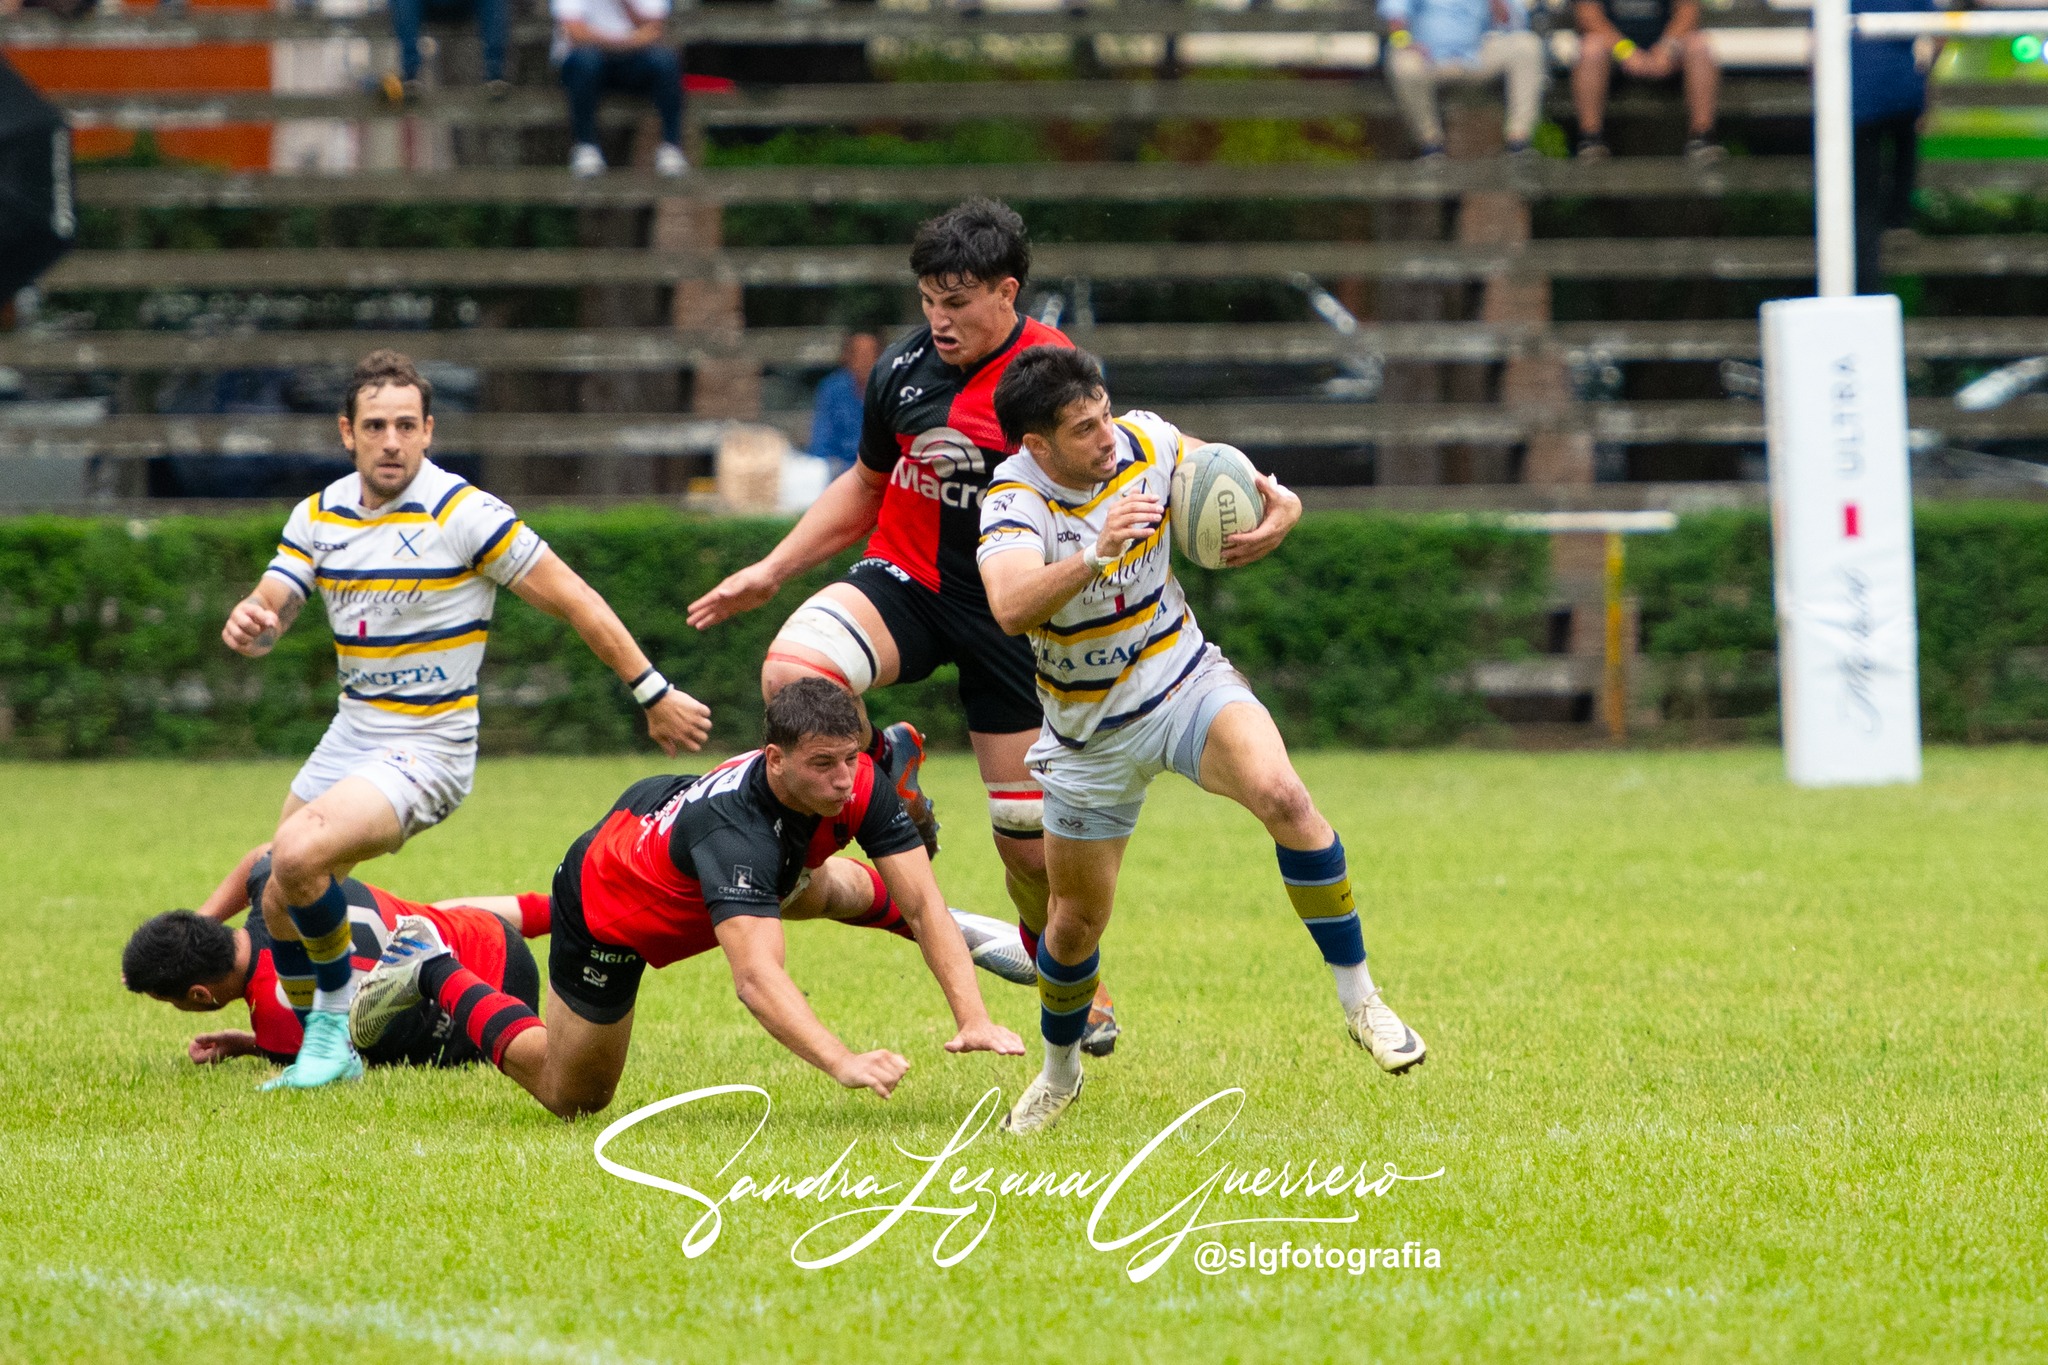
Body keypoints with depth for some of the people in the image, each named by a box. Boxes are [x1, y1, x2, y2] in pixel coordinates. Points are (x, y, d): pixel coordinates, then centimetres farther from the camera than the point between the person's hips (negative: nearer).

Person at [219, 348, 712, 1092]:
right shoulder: (320, 515, 3)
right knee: (281, 912, 8)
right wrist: (247, 624, -28)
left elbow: (576, 602, -11)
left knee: (299, 857, -27)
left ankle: (335, 1019, -7)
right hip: (350, 737, 7)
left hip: (427, 747, -7)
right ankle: (321, 1052, 31)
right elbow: (267, 613, -2)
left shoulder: (467, 515, -15)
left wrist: (655, 696, -10)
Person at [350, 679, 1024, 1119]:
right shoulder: (734, 832, -48)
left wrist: (973, 1019, -40)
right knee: (572, 1097, 11)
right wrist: (843, 1063, -71)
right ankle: (435, 974, 26)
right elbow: (756, 978, -58)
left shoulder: (856, 783, -29)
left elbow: (923, 905, -27)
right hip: (611, 917, -7)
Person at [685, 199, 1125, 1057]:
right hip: (904, 582, 3)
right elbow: (866, 486, 16)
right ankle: (884, 764, 0)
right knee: (792, 670, -30)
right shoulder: (903, 370, 0)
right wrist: (771, 572, 14)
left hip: (1012, 616, -3)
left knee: (1029, 837, 1)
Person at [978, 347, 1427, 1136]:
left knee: (1280, 795, -28)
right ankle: (1059, 1071, 39)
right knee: (1078, 919, 9)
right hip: (1090, 734, -1)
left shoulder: (1146, 444, -12)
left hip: (1186, 685, 1)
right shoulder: (1014, 502, -23)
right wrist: (1095, 553, -57)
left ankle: (1358, 997, -17)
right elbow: (1010, 606, -43)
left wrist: (1279, 514, -16)